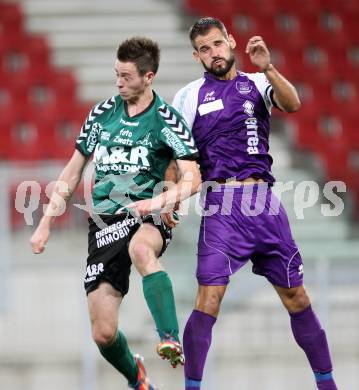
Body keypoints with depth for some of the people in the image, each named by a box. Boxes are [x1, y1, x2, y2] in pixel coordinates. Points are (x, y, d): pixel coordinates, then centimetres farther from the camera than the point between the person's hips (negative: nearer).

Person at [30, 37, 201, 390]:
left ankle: (171, 341, -49)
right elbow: (72, 172, 17)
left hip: (147, 218, -4)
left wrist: (159, 200, -30)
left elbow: (192, 180, -11)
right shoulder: (102, 113, 9)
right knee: (103, 334, -4)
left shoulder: (167, 120, -3)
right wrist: (45, 223, 13)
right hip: (104, 224, 4)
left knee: (140, 249, -43)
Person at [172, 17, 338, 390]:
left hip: (264, 201, 2)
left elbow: (292, 104, -11)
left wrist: (267, 68, -27)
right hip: (221, 204, -2)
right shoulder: (190, 96, 6)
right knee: (209, 297, -15)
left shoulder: (256, 83, 9)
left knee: (296, 296, 7)